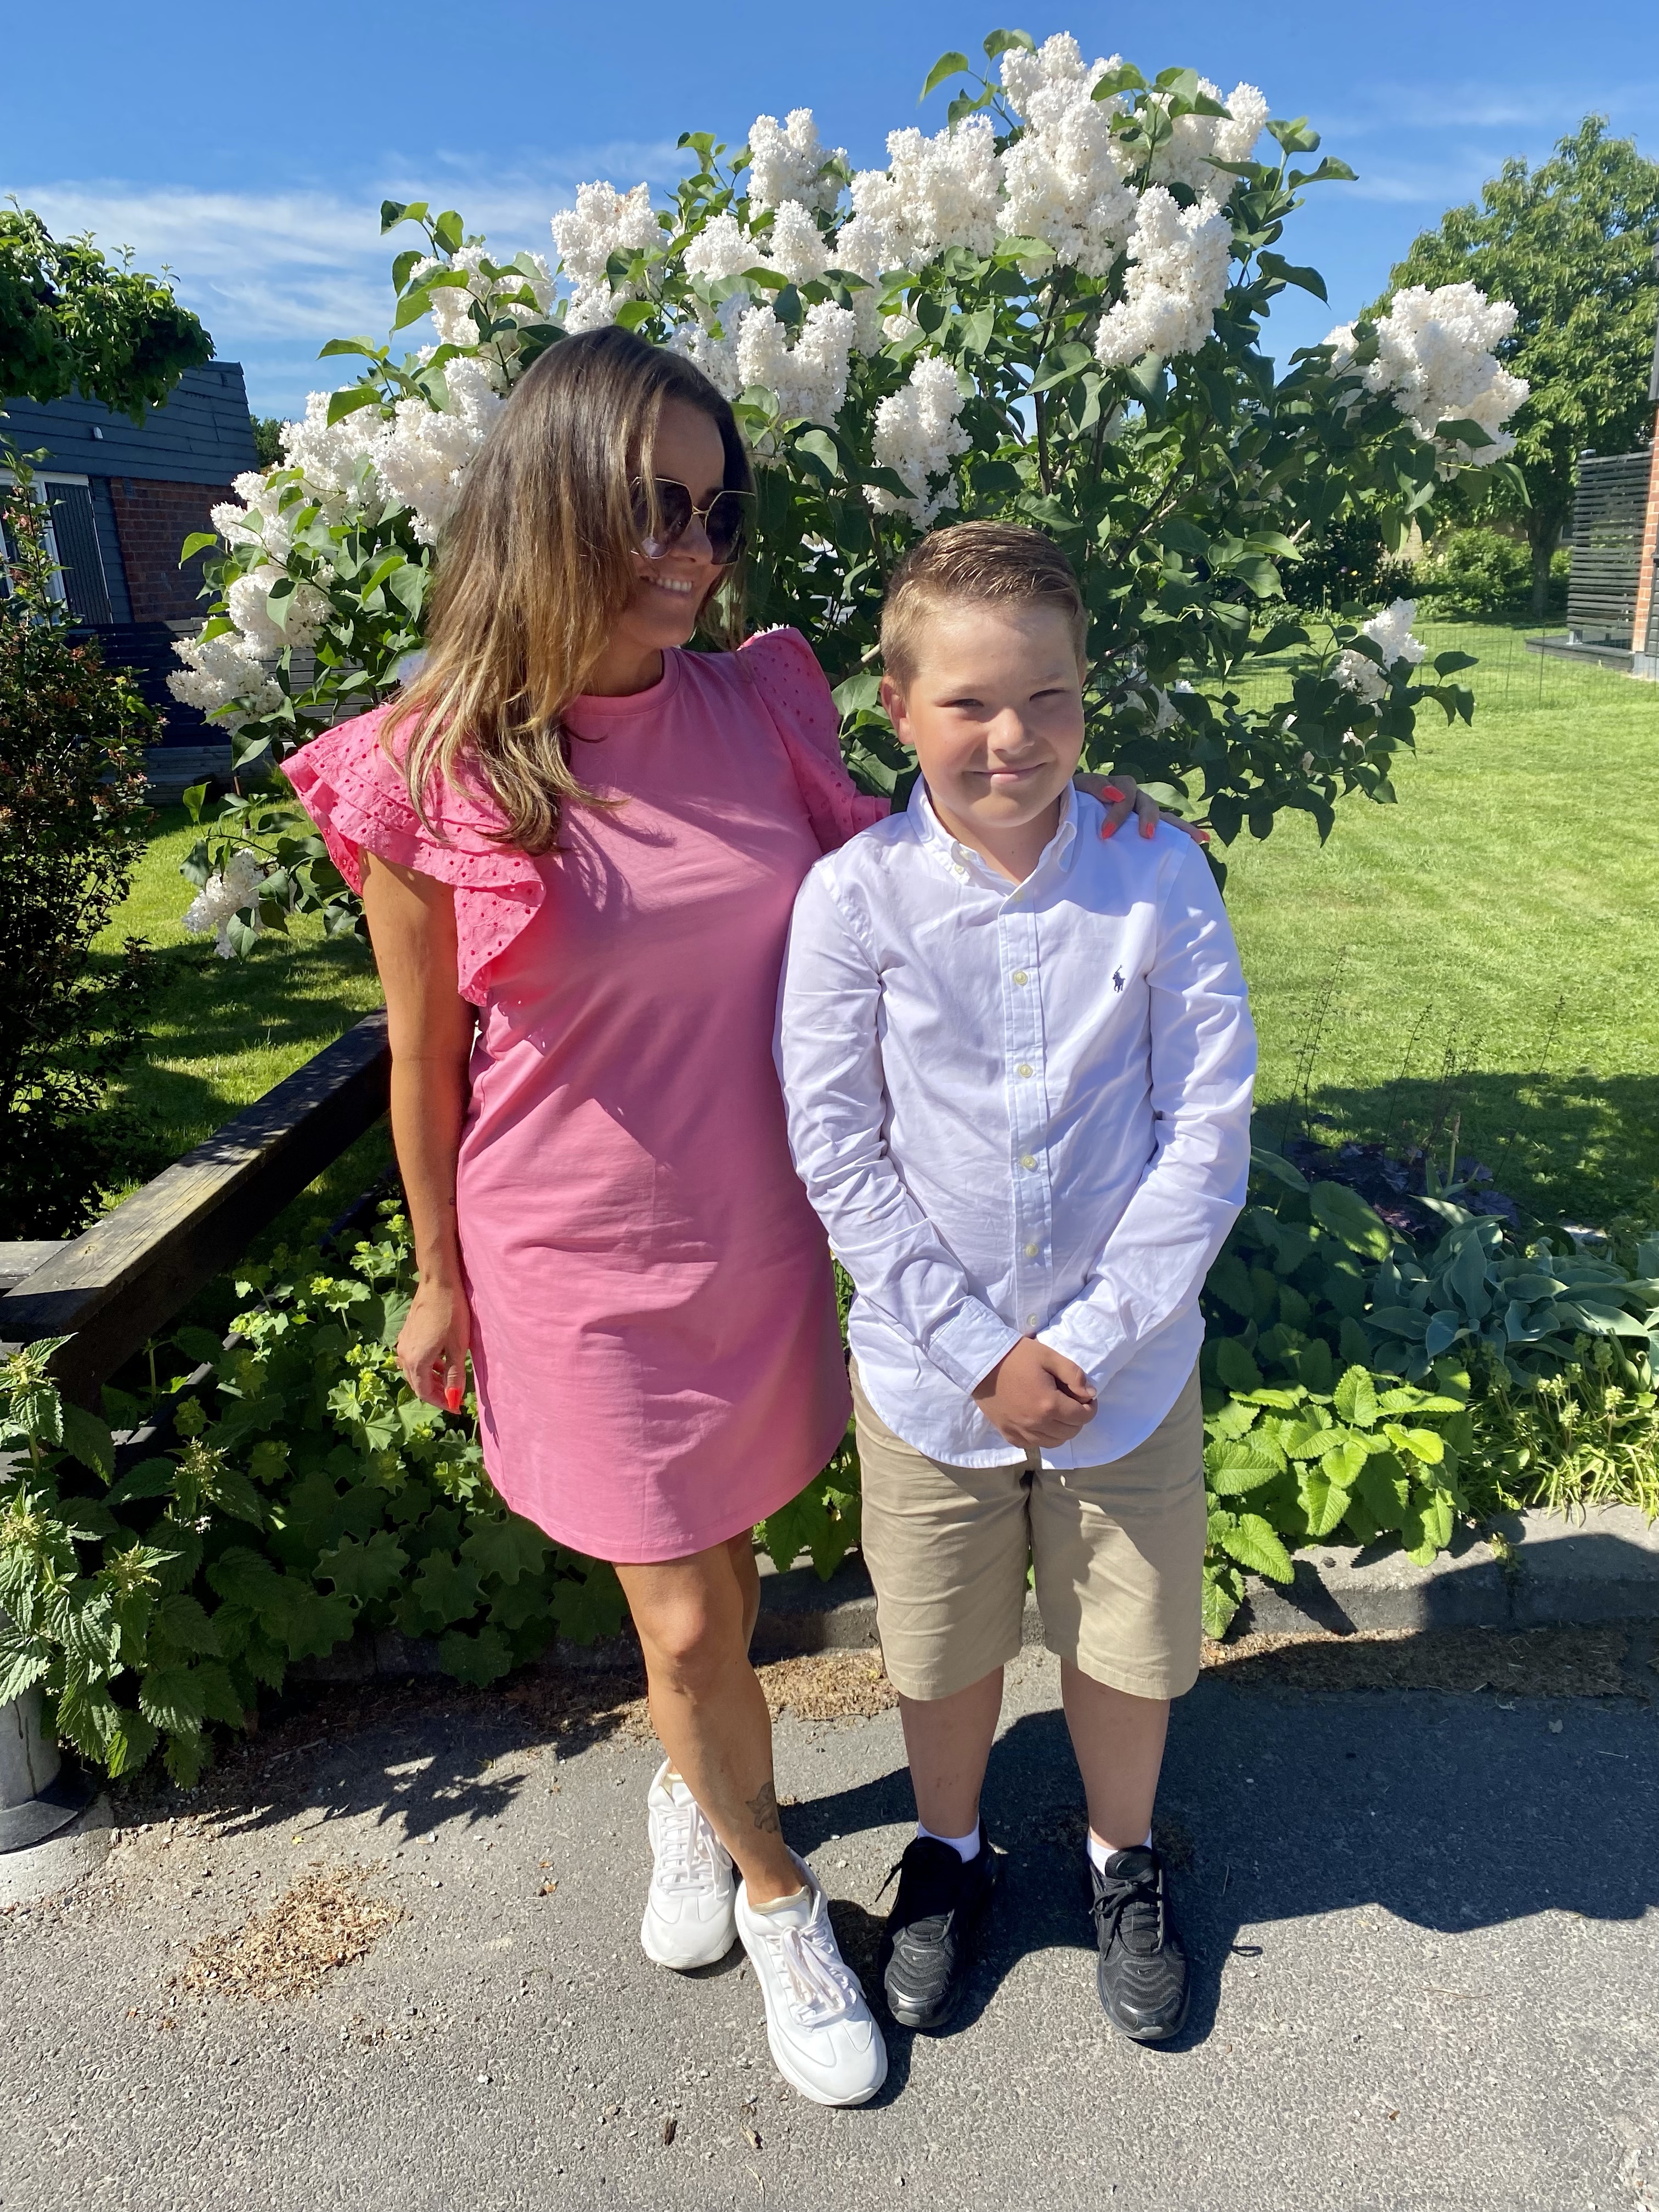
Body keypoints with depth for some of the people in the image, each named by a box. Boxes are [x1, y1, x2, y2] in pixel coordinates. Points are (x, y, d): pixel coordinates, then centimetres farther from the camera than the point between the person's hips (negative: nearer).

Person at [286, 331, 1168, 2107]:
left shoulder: (763, 707, -5)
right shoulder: (430, 776, -14)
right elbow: (424, 1057, -3)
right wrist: (439, 1278, 5)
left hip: (765, 1237, 3)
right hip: (582, 1262, -3)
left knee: (716, 1574, 21)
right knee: (688, 1626, 8)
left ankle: (694, 1792, 54)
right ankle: (776, 1894, 38)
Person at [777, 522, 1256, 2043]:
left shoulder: (1161, 877, -10)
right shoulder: (854, 897, -13)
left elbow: (1209, 1136, -9)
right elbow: (839, 1157, -11)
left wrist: (1093, 1338, -14)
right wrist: (981, 1352, -13)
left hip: (1129, 1363, 1)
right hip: (930, 1373, 0)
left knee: (1125, 1643, 20)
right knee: (942, 1648, 21)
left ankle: (1125, 1862, 50)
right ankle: (951, 1852, 51)